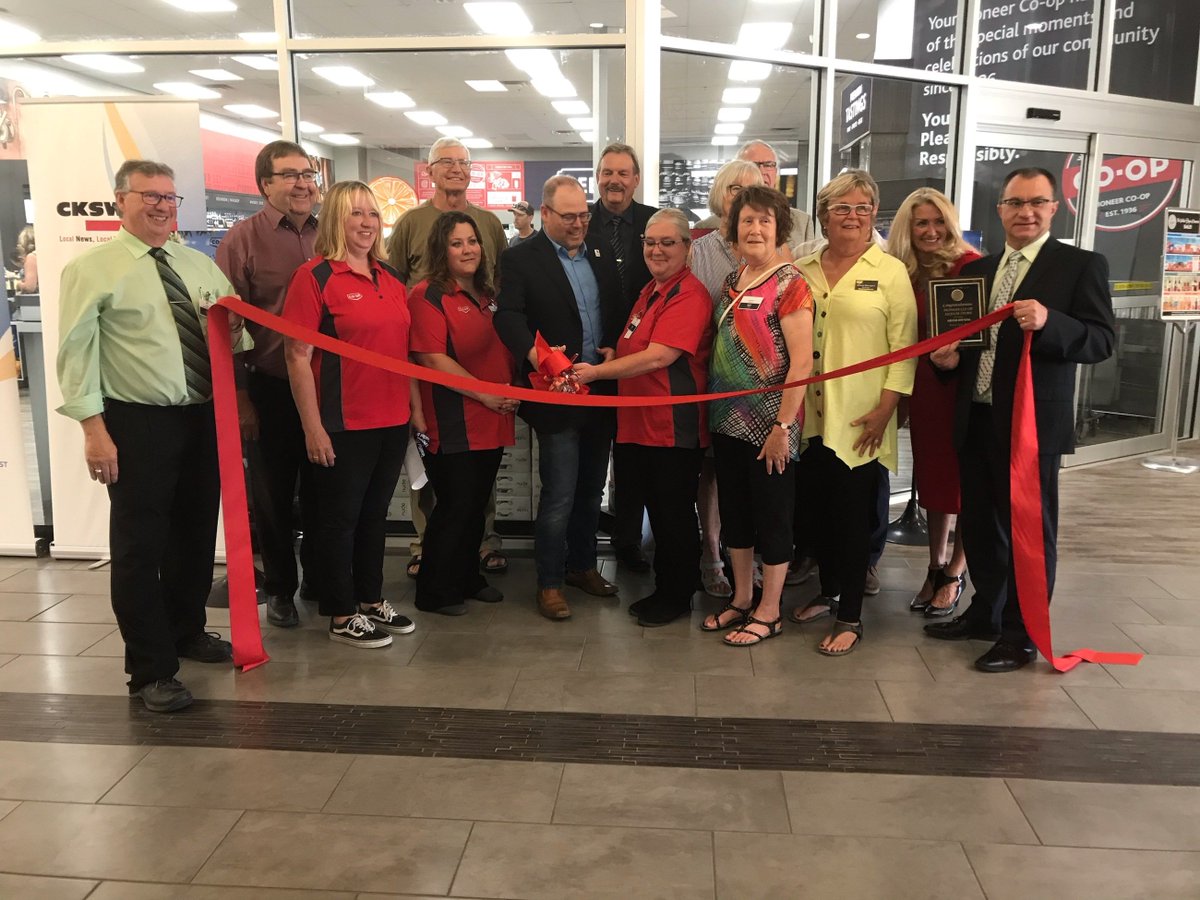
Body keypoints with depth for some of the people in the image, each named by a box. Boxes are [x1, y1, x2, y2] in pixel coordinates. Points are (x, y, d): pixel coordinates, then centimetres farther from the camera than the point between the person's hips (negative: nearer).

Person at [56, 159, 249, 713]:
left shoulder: (200, 266, 12)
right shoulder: (92, 268, -5)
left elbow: (238, 334, 19)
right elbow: (77, 352, -10)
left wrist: (234, 328, -6)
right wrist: (94, 428, -17)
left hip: (203, 417, 6)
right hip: (138, 423, -6)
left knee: (197, 534, 18)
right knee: (139, 546, 1)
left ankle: (188, 631, 39)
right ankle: (151, 671, 13)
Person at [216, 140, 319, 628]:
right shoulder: (243, 239, -4)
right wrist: (239, 398, -9)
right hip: (270, 390, -3)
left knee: (321, 490, 14)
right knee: (273, 494, 10)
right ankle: (279, 588, 26)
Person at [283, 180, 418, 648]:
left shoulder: (391, 278, 11)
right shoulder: (314, 276, -9)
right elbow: (298, 356, -13)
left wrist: (416, 406, 14)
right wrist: (313, 427, -16)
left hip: (392, 421, 6)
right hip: (343, 424, -6)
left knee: (375, 513, 17)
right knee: (340, 516, 6)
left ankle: (373, 601, 32)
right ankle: (342, 616, 20)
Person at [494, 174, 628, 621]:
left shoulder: (601, 253, 12)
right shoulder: (521, 258, -6)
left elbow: (620, 308, 13)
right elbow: (508, 314, -18)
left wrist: (617, 348, -7)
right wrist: (533, 353, -37)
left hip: (602, 392, 6)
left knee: (591, 489, 17)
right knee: (559, 495, -2)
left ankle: (582, 564, 34)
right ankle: (549, 582, 13)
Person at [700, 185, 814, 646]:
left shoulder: (789, 284, -11)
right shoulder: (733, 282, 10)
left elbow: (802, 361, -16)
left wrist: (783, 426, -19)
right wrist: (712, 408, 10)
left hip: (768, 424, -7)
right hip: (728, 419, 7)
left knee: (772, 516, 5)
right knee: (733, 511, 15)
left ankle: (768, 611, 19)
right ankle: (741, 599, 31)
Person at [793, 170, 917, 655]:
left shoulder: (890, 271, -2)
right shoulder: (803, 270, 8)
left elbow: (904, 344, -5)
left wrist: (885, 408, -11)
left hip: (860, 418, -4)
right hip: (811, 414, 4)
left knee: (854, 515, 1)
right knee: (821, 507, 13)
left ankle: (850, 617, 13)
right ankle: (827, 593, 32)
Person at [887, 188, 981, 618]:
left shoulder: (970, 265, -9)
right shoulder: (905, 274, 6)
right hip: (926, 386, 5)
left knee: (965, 481, 4)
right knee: (932, 477, 13)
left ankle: (955, 575, 17)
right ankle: (935, 568, 27)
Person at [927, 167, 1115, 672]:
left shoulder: (1081, 266, -4)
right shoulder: (976, 270, 13)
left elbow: (1102, 341, -12)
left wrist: (1048, 323, -29)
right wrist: (948, 358, -2)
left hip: (1033, 421, -6)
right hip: (975, 418, 6)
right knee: (980, 524, 16)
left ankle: (1020, 637, 16)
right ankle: (985, 614, 33)